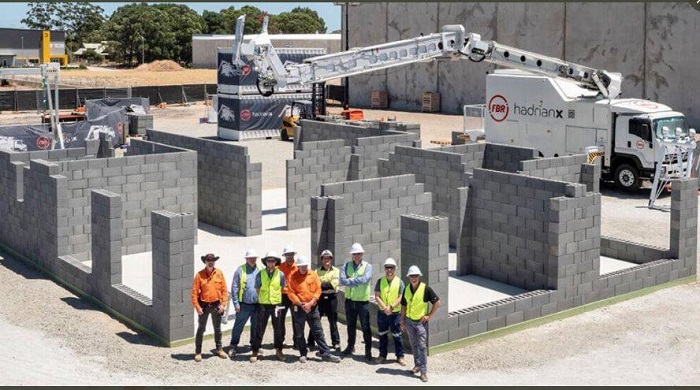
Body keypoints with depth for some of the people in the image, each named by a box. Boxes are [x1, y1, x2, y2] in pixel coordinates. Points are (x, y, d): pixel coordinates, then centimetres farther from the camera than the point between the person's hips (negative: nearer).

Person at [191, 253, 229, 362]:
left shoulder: (219, 273, -2)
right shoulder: (200, 275, -9)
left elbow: (224, 290, 1)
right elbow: (194, 292, -8)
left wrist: (223, 304, -5)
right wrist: (197, 307, -12)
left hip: (216, 305, 3)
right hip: (204, 305, -3)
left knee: (217, 328, 15)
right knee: (201, 329, 3)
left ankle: (219, 349, 30)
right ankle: (198, 352, 11)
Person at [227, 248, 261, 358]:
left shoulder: (260, 271, 6)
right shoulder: (240, 270, -4)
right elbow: (234, 288, -3)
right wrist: (236, 303, -8)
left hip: (257, 304, 3)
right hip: (244, 305, -3)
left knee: (256, 326, 13)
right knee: (238, 326, -1)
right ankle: (233, 346, 8)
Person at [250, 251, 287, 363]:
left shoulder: (280, 274, 1)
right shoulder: (260, 274, -1)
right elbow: (257, 289, 7)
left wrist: (279, 299, 8)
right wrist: (261, 299, 4)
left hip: (276, 304, 1)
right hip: (263, 305, -1)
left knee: (278, 329, 8)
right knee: (260, 329, 0)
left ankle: (278, 350, 22)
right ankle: (255, 351, 7)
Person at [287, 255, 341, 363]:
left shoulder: (313, 275, 4)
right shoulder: (293, 277, -2)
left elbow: (318, 290, 1)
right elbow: (291, 293, -7)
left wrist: (310, 303, -10)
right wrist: (301, 304, -14)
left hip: (312, 308, 2)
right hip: (298, 308, -1)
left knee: (318, 332, 3)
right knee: (299, 333, 7)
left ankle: (326, 354, 5)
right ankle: (303, 354, 18)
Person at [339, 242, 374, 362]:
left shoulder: (367, 266, -4)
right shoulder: (346, 265, 3)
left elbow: (365, 279, -23)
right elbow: (342, 280, -12)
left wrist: (350, 280, -14)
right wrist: (357, 282, -17)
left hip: (363, 301, -3)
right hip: (349, 301, 3)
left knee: (365, 327, -1)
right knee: (351, 326, 17)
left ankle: (368, 351, 6)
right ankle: (350, 346, 32)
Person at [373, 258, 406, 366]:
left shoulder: (399, 282, -2)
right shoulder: (380, 281, 2)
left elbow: (400, 298, -7)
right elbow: (377, 296, -4)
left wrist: (391, 307, -19)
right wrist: (385, 308, -17)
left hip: (395, 313, -2)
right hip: (382, 312, 2)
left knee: (397, 335, 2)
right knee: (382, 334, 11)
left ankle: (400, 356, 11)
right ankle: (382, 355, 24)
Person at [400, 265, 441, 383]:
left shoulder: (425, 289, -13)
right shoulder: (406, 289, 2)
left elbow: (437, 303, -8)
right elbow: (404, 306, 11)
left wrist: (429, 316, -9)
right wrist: (403, 321, 10)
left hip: (421, 321, -5)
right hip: (409, 321, 5)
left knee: (422, 346, -7)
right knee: (414, 345, 15)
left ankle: (423, 371, -6)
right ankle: (417, 364, 29)